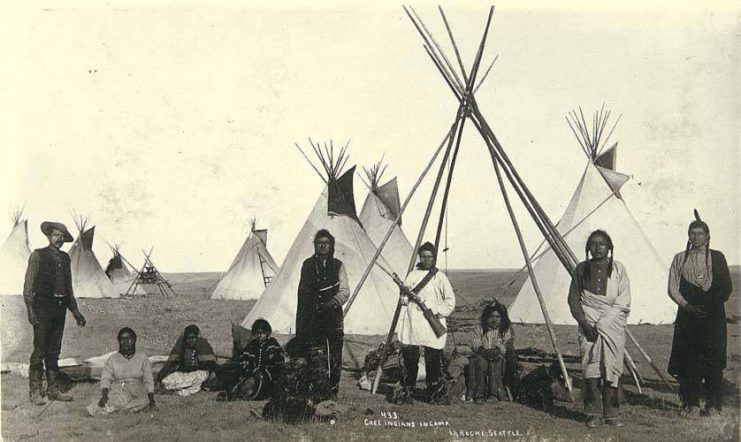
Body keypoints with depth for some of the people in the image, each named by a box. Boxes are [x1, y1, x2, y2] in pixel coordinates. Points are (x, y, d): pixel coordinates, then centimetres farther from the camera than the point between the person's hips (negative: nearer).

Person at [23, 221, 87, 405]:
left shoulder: (65, 258, 14)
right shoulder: (38, 255, -1)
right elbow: (28, 285, -4)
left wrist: (75, 311, 15)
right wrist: (30, 310, -13)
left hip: (60, 307, 5)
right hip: (42, 306, -5)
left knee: (54, 352, 9)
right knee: (39, 351, -5)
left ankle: (53, 390, 13)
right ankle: (35, 392, 1)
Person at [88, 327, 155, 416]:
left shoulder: (143, 358, 11)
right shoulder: (112, 359, 11)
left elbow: (148, 381, 8)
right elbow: (105, 379, 3)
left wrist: (151, 400, -6)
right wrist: (104, 396, -17)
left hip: (137, 393, 0)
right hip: (117, 392, 0)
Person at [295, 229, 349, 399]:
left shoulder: (338, 265, 8)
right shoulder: (307, 265, 12)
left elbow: (344, 291, 3)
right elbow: (303, 291, 14)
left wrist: (331, 303, -14)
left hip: (333, 315, -1)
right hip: (312, 316, 1)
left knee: (335, 354, -6)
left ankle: (333, 389, 1)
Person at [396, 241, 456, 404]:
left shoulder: (439, 277, 3)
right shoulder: (412, 275, 13)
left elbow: (450, 301, 3)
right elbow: (404, 301, 15)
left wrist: (435, 311, -9)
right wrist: (405, 293, -7)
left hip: (432, 328, -3)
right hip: (411, 327, 3)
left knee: (433, 363, -5)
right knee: (409, 361, 4)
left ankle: (438, 396, 5)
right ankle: (405, 395, 14)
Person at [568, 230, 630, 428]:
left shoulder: (618, 269, 4)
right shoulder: (581, 269, 8)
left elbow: (624, 302, 0)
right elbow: (573, 300, 7)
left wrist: (602, 320, -10)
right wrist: (585, 322, -7)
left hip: (613, 325, -1)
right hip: (589, 325, 1)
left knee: (612, 366, -5)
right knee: (590, 366, -4)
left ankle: (611, 413, 4)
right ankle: (593, 413, 3)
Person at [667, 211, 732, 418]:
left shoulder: (716, 257, 6)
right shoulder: (680, 259, 11)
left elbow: (726, 288, 2)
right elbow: (673, 288, 6)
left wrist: (710, 304, -12)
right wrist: (688, 306, -8)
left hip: (713, 315, -1)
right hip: (687, 315, 1)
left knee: (713, 360, -3)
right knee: (688, 361, -1)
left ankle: (713, 405, 5)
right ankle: (691, 404, 6)